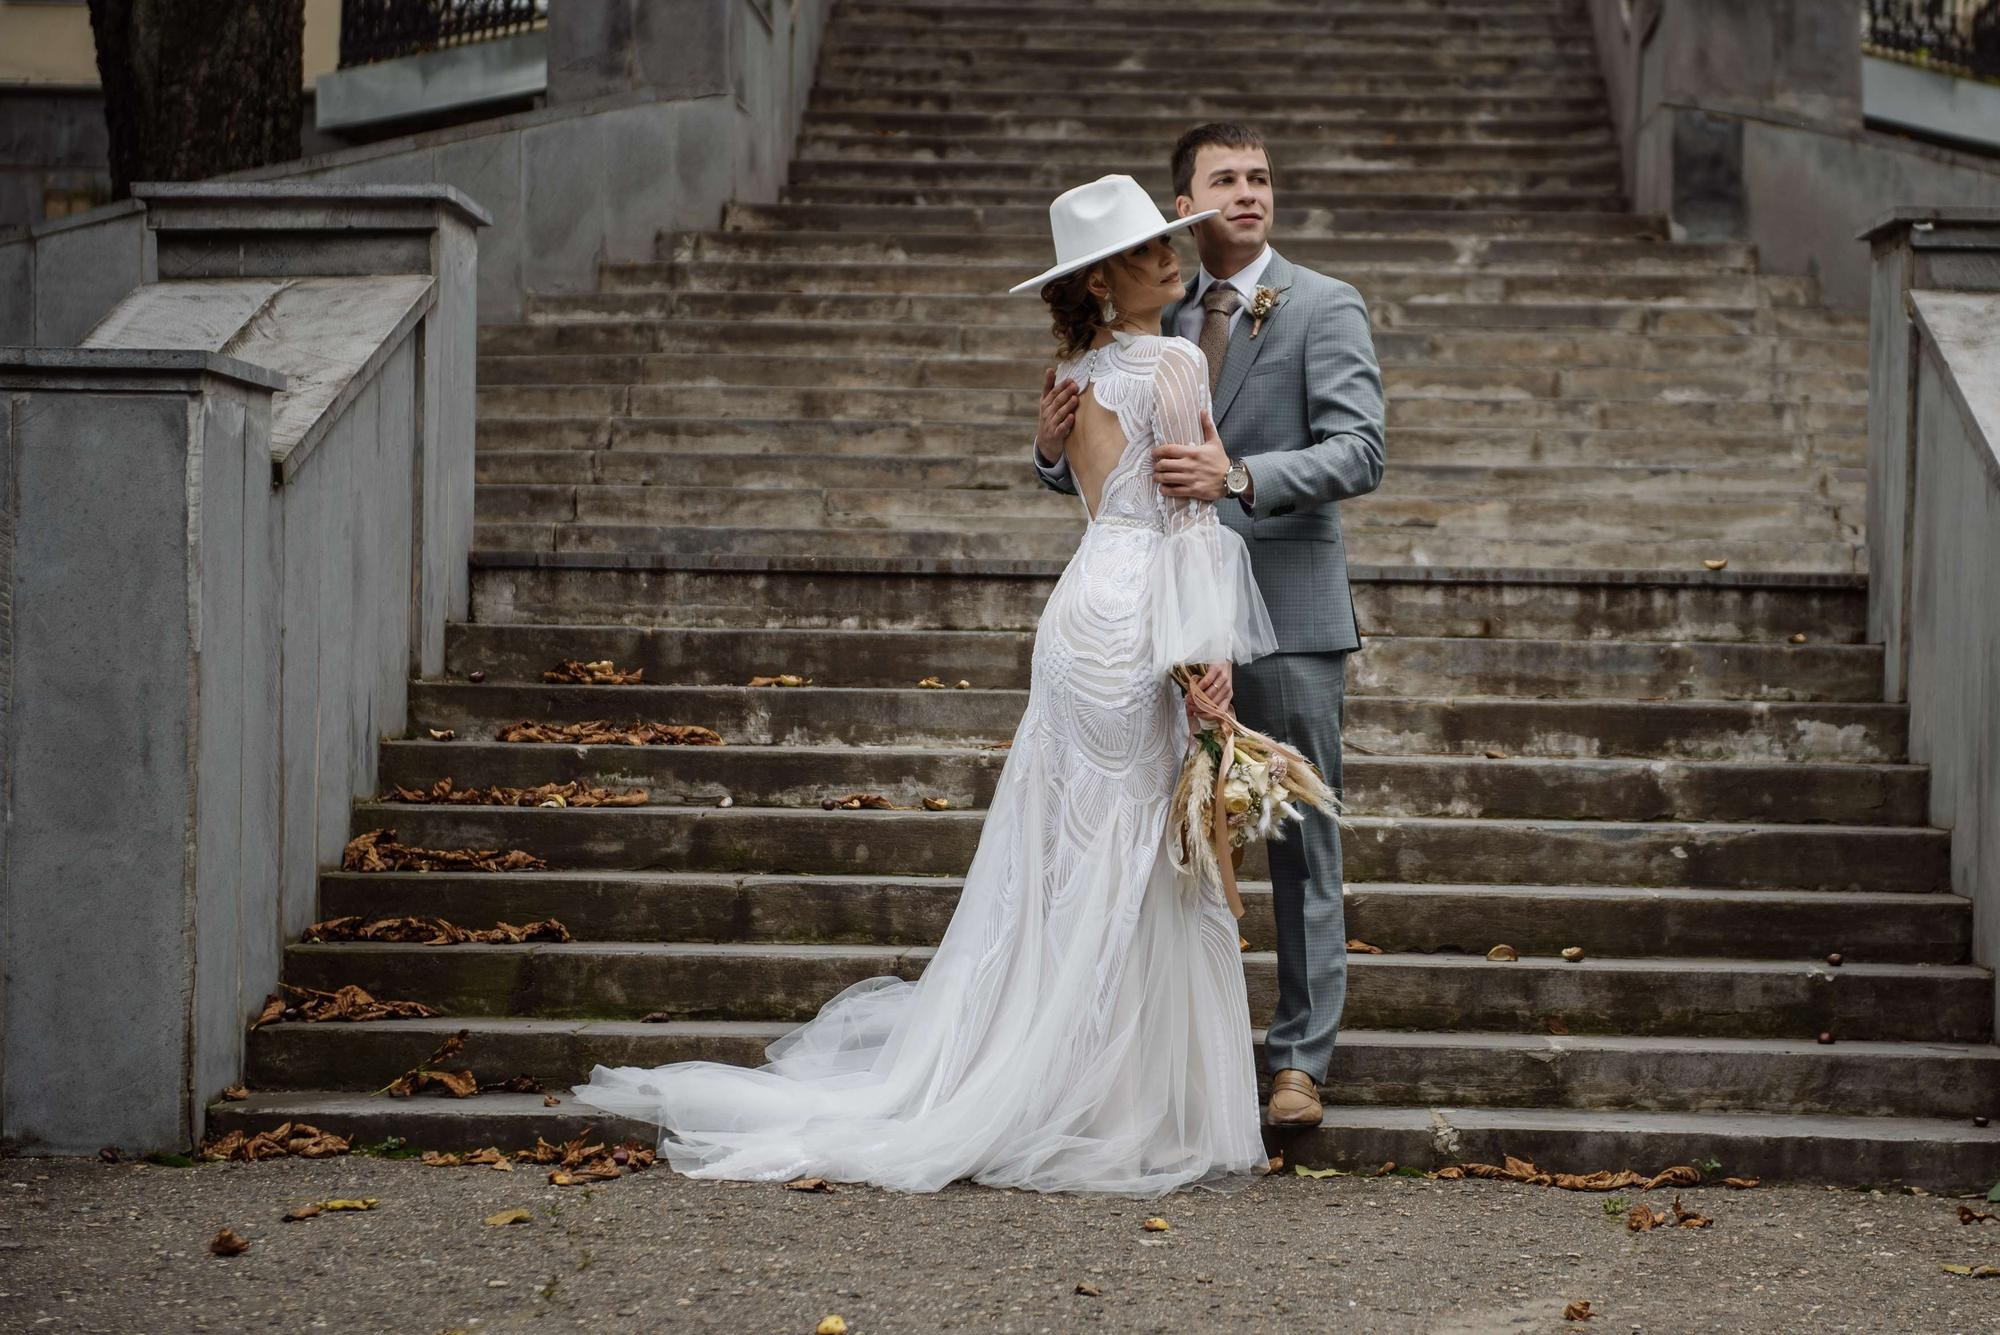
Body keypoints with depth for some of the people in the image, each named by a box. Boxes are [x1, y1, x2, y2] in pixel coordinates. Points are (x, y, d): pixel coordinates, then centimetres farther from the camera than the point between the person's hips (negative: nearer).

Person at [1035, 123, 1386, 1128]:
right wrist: (1057, 447, -10)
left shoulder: (1325, 309, -3)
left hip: (1287, 614, -4)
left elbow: (1357, 453, -15)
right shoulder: (1157, 317, 11)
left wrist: (1238, 476, -30)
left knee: (1299, 844, 1)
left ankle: (1300, 1056, 9)